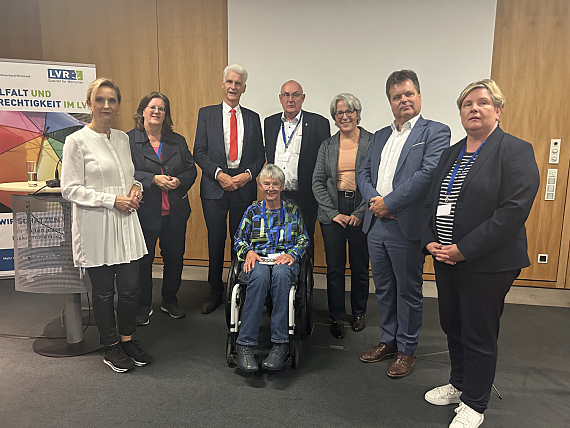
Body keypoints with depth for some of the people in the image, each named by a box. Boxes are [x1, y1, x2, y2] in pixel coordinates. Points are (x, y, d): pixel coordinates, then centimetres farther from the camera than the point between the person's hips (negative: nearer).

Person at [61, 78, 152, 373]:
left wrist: (135, 188, 1)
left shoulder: (122, 138, 11)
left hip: (125, 222, 5)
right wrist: (112, 200, -15)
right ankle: (111, 348, 26)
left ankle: (127, 340, 29)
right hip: (95, 227, -5)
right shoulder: (77, 141, -7)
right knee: (103, 291, 8)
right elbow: (70, 189, -10)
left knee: (130, 288, 8)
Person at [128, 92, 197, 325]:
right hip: (144, 212, -3)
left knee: (175, 258, 12)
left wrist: (180, 181, -10)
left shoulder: (178, 141, 12)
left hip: (175, 212, 4)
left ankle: (170, 300, 32)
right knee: (143, 260, 8)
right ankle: (143, 305, 26)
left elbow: (191, 169, 10)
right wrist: (154, 179, -19)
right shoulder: (129, 139, 0)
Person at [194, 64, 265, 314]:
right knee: (215, 242, 5)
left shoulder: (252, 118, 12)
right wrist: (218, 174, -12)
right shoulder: (206, 114, 8)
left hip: (244, 188, 1)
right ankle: (215, 292, 20)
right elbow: (199, 151, 1)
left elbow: (260, 155, 10)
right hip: (214, 187, -1)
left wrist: (248, 174, -8)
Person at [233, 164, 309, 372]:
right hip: (257, 260, 0)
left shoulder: (292, 210, 16)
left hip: (285, 261, 0)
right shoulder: (253, 211, 17)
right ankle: (245, 344, -36)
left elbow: (304, 240, 14)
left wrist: (291, 254, -7)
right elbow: (239, 239, 17)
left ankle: (280, 344, -36)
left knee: (280, 273, -39)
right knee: (260, 275, -38)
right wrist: (248, 252, -5)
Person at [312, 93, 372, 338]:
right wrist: (333, 212, -5)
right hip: (332, 212, 2)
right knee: (335, 267, 4)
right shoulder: (327, 146, 9)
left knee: (360, 266, 9)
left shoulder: (372, 142, 1)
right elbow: (317, 182, 5)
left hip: (361, 212, -1)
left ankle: (359, 313, 29)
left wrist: (360, 213, -10)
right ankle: (337, 317, 19)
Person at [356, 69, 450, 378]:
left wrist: (390, 203, -17)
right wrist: (374, 199, -8)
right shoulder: (380, 136, 17)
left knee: (408, 291, 8)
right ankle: (389, 340, 35)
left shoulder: (435, 132, -4)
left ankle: (406, 349, 27)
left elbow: (428, 173, -17)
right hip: (376, 225, 6)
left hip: (407, 227, -6)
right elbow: (363, 173, 11)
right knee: (383, 289, 17)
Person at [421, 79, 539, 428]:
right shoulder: (452, 153, 12)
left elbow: (514, 210, -20)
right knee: (452, 327, 19)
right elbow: (431, 202, 13)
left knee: (479, 334, 8)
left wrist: (464, 249, -20)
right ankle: (459, 385, 41)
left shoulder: (516, 151, -10)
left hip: (487, 263, -6)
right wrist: (430, 241, -3)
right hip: (446, 258, 7)